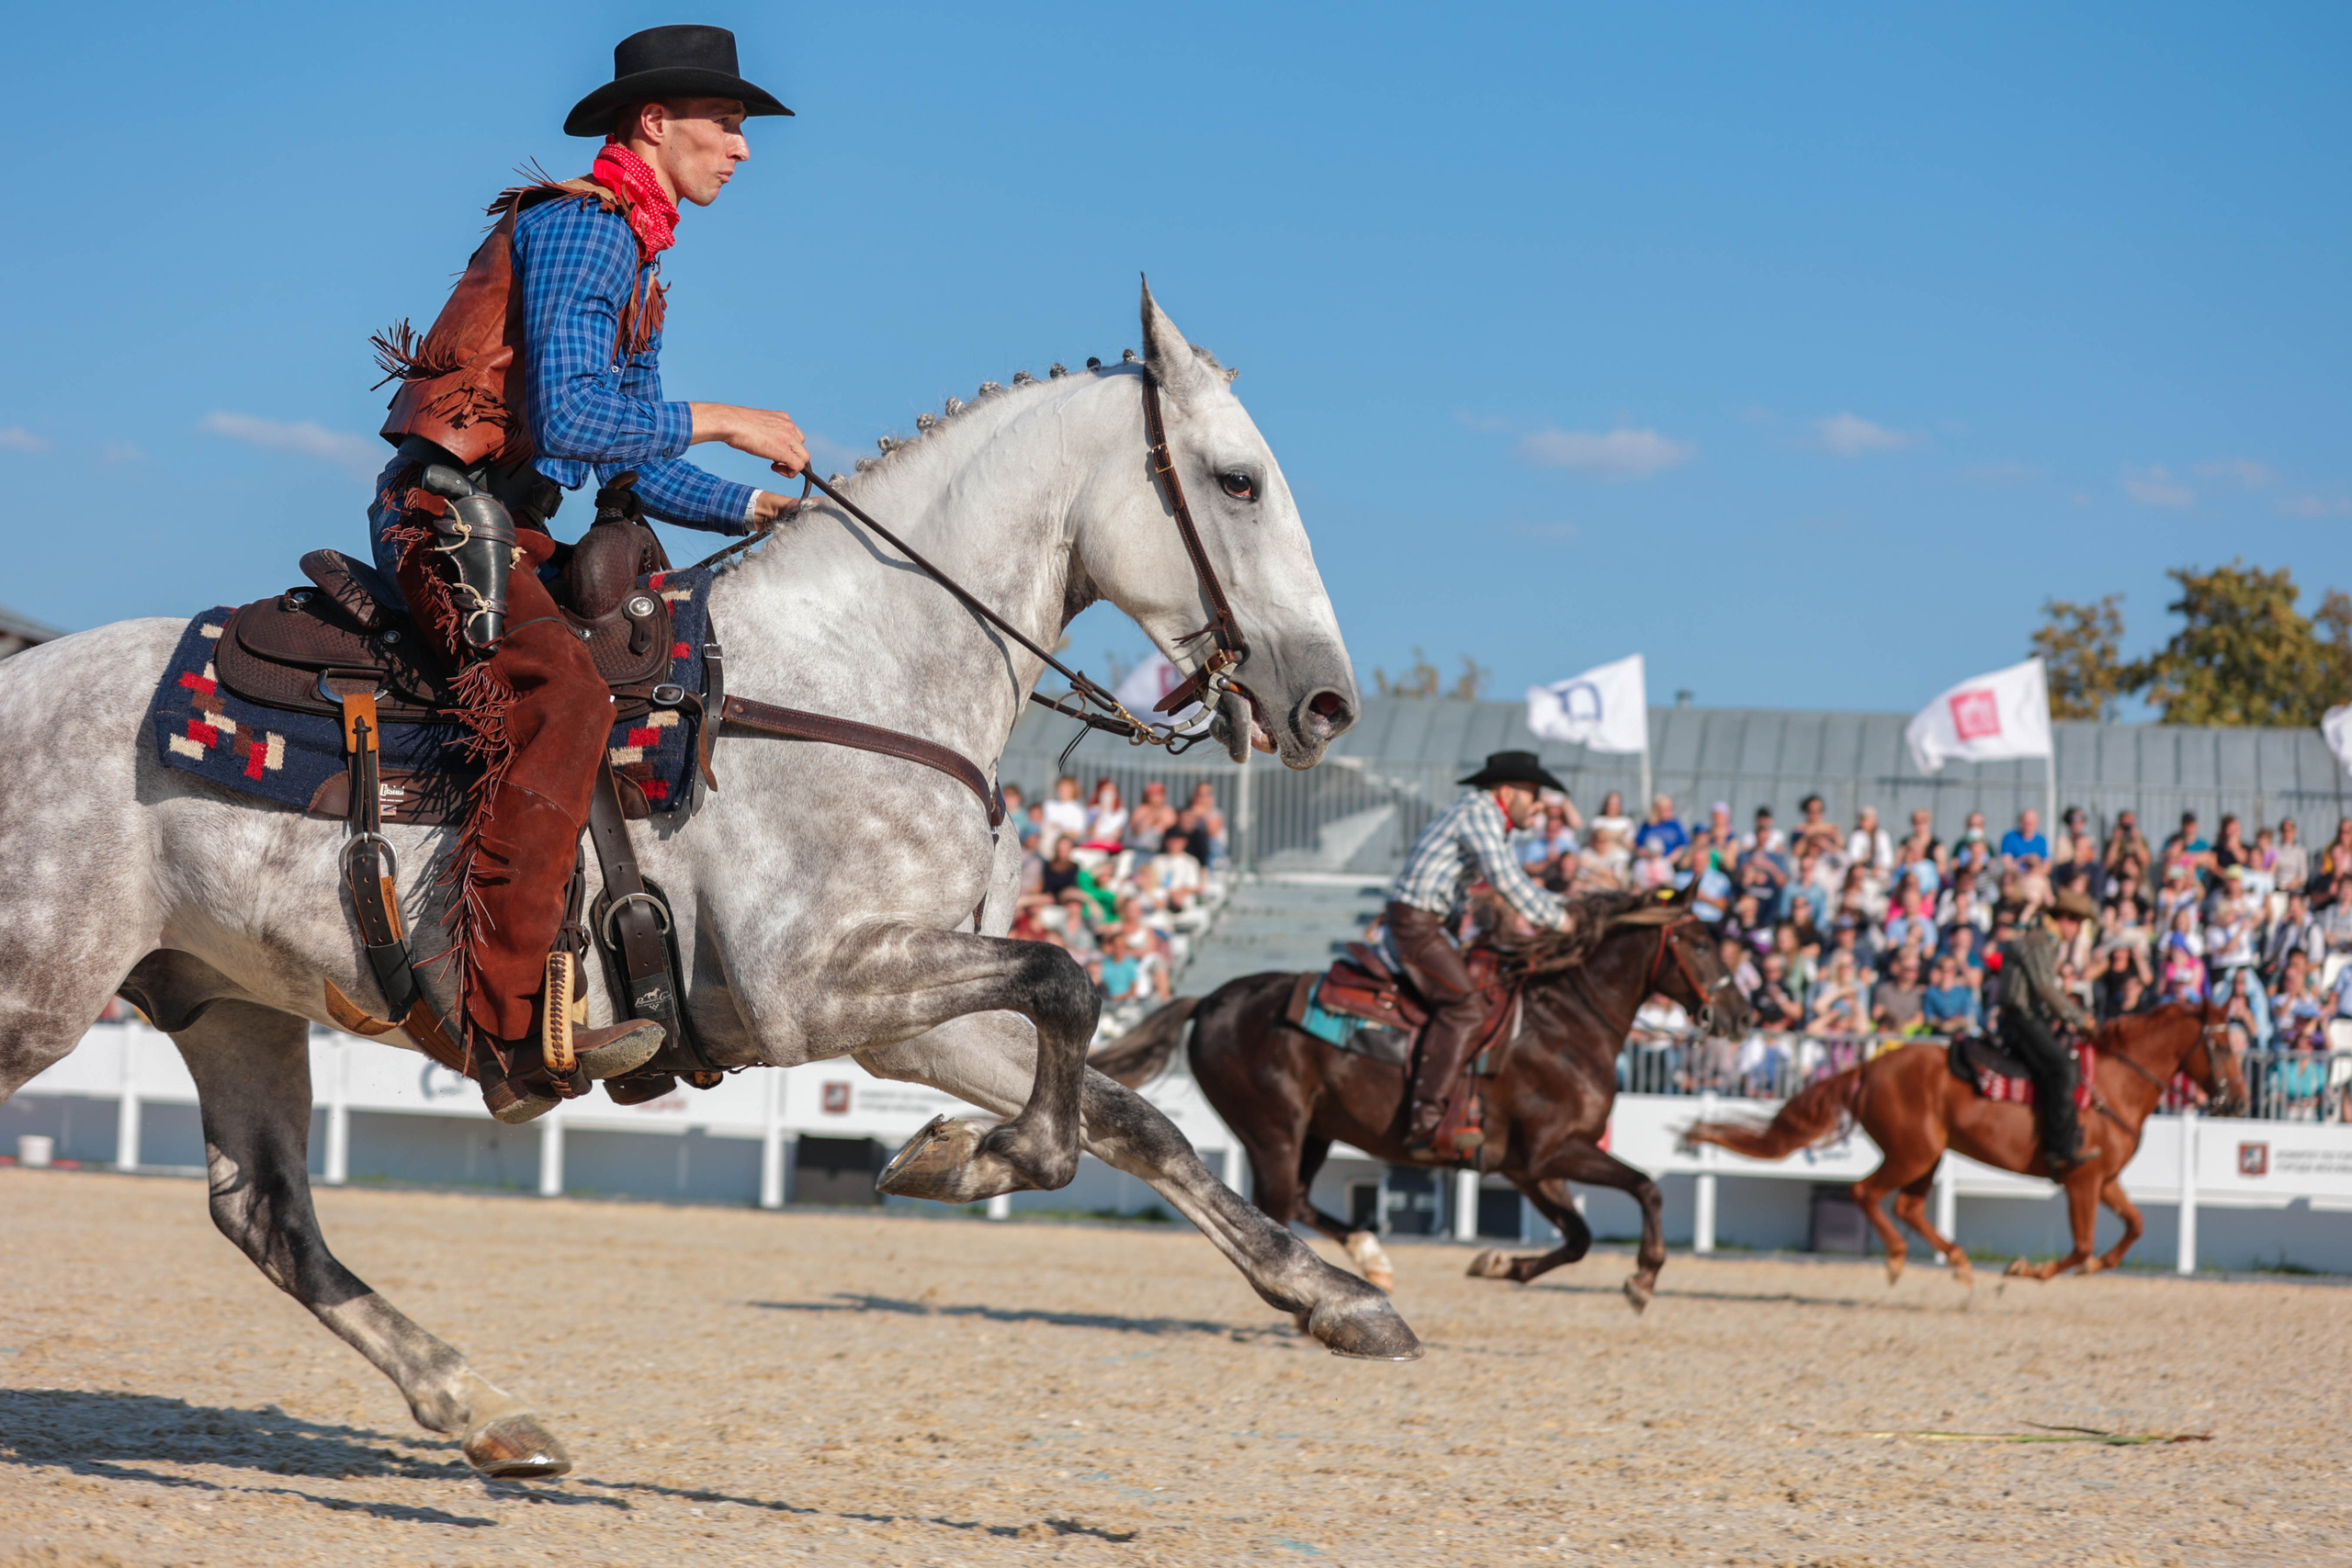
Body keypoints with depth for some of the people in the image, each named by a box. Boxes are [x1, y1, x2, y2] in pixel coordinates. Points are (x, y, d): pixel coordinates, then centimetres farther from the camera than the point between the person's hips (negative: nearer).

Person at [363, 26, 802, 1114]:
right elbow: (568, 417, -24)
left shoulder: (631, 255, 22)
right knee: (560, 695, -32)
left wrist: (764, 510, 15)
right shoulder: (578, 228, -11)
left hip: (510, 530, 11)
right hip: (448, 517, -11)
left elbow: (637, 472, 24)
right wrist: (722, 422, -16)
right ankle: (510, 1025, -40)